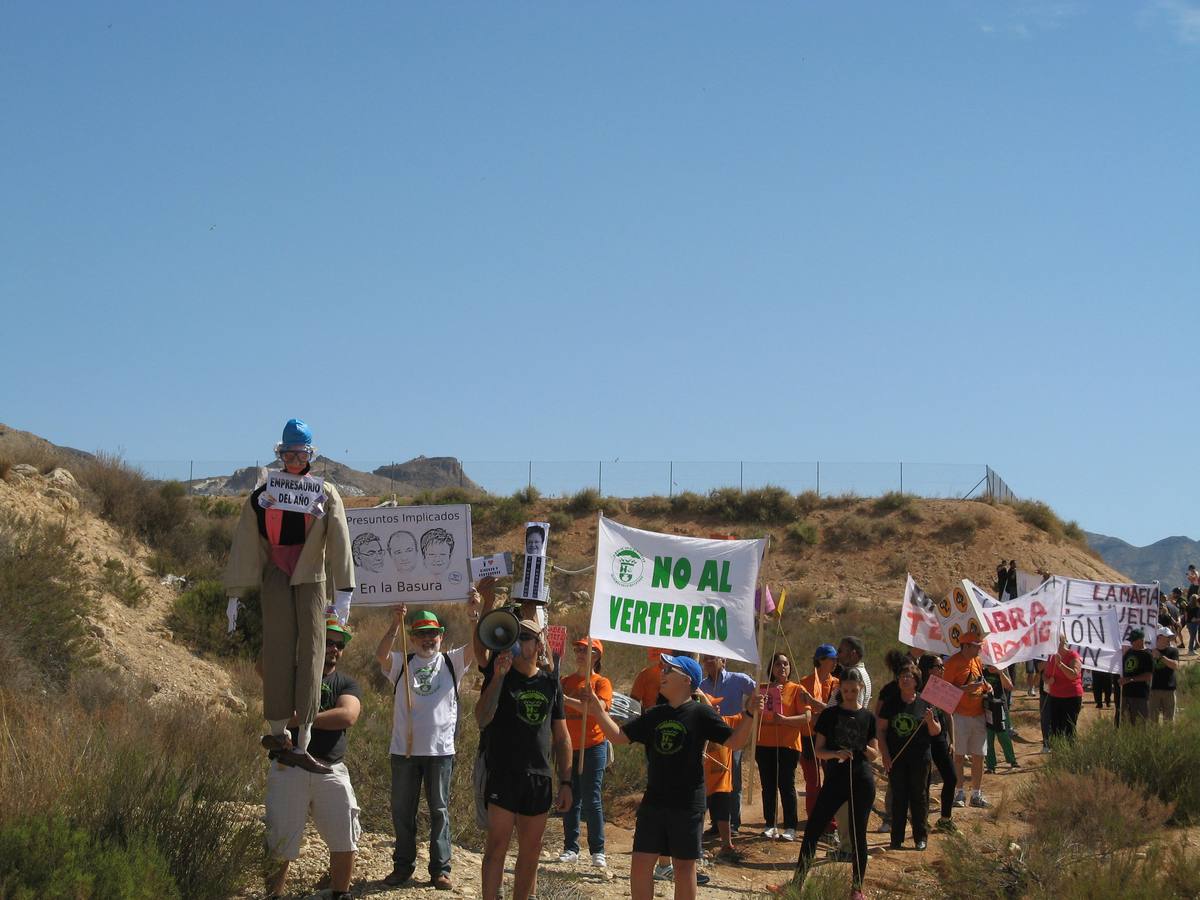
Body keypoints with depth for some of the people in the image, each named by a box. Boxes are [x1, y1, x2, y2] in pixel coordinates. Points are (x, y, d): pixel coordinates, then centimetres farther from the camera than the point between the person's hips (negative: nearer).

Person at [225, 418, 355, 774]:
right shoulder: (262, 497, 6)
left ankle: (301, 746, -2)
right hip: (275, 580, 0)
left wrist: (344, 591, -10)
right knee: (278, 653, -5)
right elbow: (244, 545, 6)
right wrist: (234, 594, 3)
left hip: (310, 579, 0)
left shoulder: (326, 495, 5)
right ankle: (278, 734, 0)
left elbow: (340, 542, -1)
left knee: (310, 655, -4)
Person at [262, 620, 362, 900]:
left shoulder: (347, 685, 10)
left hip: (331, 770, 2)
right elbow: (263, 666, -15)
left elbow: (347, 716, -11)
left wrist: (298, 720, -16)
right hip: (288, 769, -2)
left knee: (345, 837, 0)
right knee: (280, 840, 0)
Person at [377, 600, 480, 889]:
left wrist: (475, 617, -25)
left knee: (439, 811, 4)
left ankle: (440, 868, 9)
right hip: (404, 749, 1)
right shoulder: (401, 663, 6)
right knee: (402, 811, 9)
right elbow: (381, 654, -14)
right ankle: (403, 866, 20)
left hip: (440, 749, -1)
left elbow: (477, 647, -9)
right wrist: (396, 624, -28)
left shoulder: (452, 661, 6)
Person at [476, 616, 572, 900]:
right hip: (503, 776, -3)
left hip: (539, 779, 3)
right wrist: (499, 676, -21)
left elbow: (561, 738, 14)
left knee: (530, 852, 8)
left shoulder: (551, 684, 11)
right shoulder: (499, 677, 2)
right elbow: (482, 719, -15)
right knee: (497, 846, -8)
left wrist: (565, 782, 8)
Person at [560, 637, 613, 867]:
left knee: (591, 800, -4)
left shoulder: (602, 683, -2)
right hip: (568, 747, 4)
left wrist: (566, 699, -26)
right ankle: (570, 848, 10)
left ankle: (597, 851, 1)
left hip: (592, 747, -4)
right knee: (570, 800, 6)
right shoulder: (565, 682, 11)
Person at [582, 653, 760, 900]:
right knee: (641, 863, 4)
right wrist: (599, 711, 1)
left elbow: (735, 742, -11)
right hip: (653, 801, 5)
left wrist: (750, 714, -24)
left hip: (688, 804, -5)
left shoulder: (701, 714, -7)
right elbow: (618, 736, 11)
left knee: (684, 865, 5)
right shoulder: (654, 715, 9)